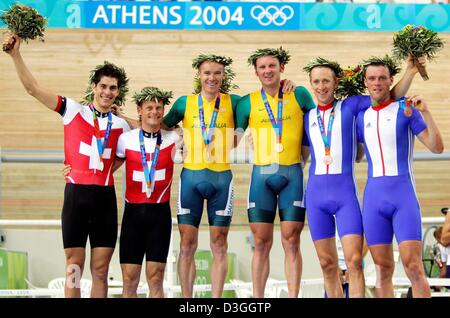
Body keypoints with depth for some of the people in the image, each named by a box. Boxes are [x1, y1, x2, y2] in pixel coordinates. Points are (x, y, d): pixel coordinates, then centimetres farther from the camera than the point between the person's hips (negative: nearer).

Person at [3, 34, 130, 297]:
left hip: (105, 197, 3)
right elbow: (33, 88, -2)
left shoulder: (120, 125, 10)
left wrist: (106, 169, 7)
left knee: (100, 270, 5)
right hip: (77, 194, -2)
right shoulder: (73, 111, 3)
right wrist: (16, 54, -10)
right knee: (74, 268, -1)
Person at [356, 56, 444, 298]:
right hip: (374, 198, 4)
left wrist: (426, 113, -18)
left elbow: (437, 147, -6)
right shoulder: (361, 117, 13)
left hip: (403, 195, -4)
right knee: (383, 269, 4)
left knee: (414, 268, -11)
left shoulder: (406, 110, 1)